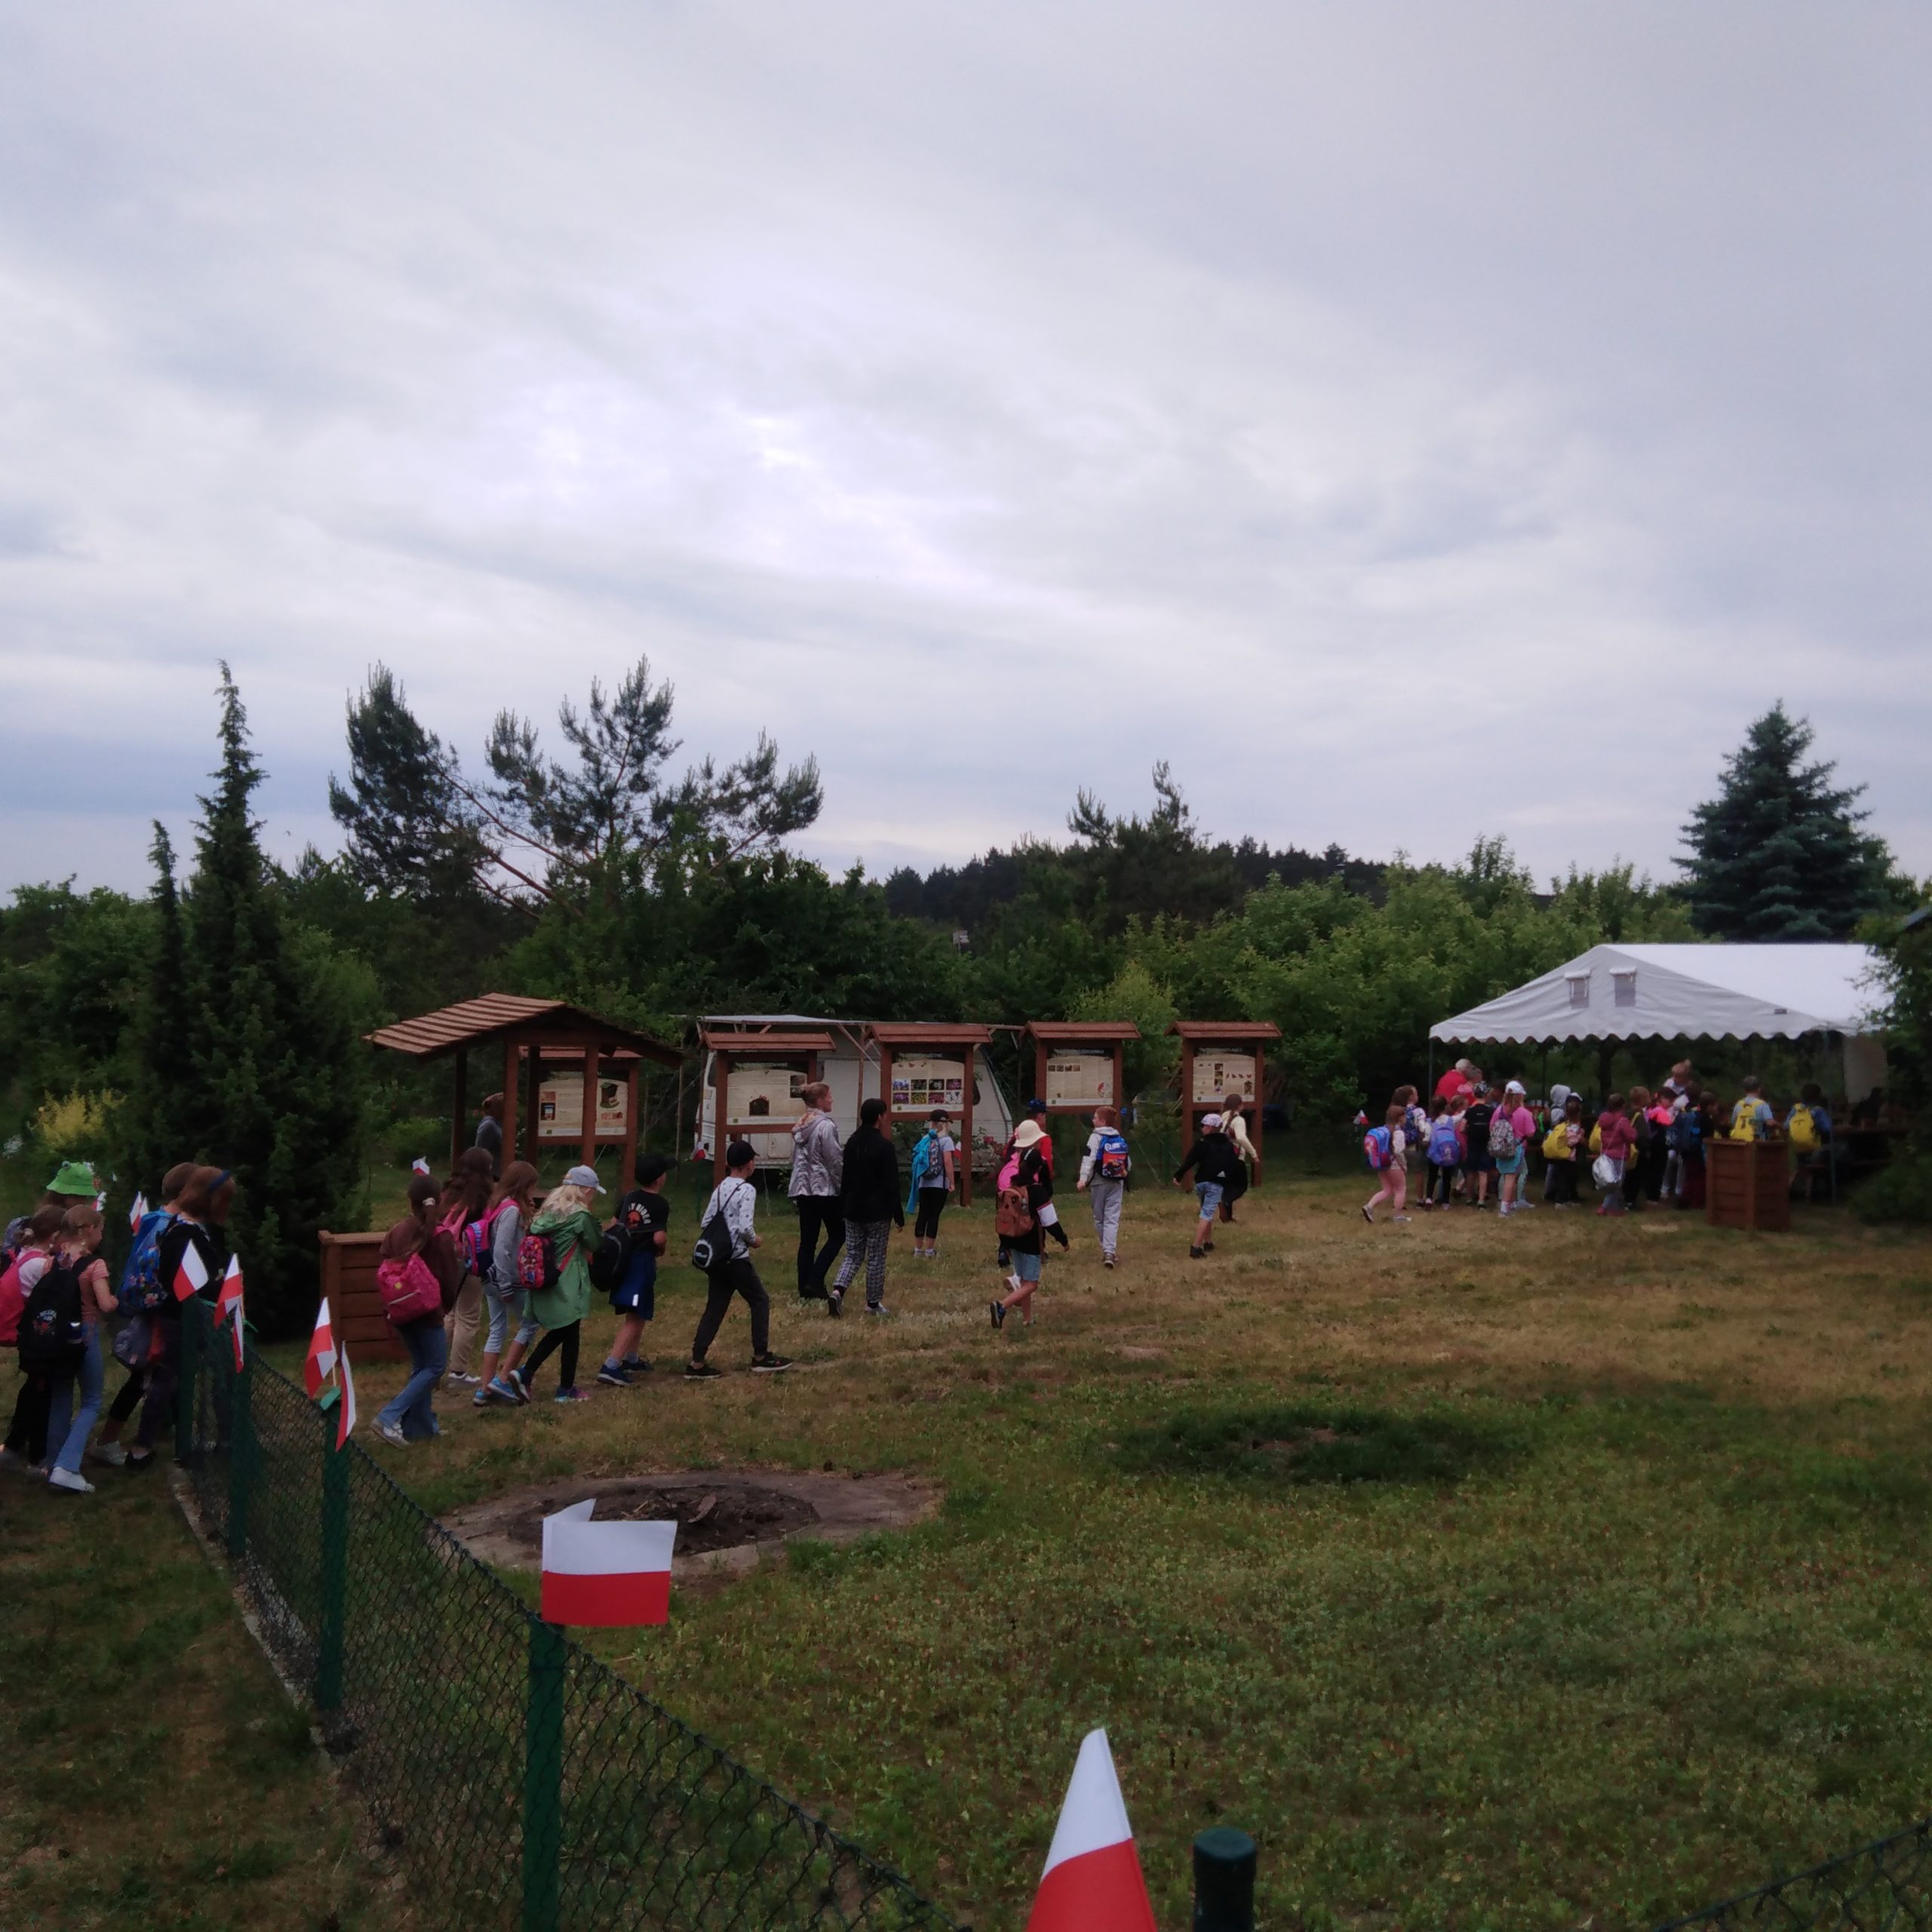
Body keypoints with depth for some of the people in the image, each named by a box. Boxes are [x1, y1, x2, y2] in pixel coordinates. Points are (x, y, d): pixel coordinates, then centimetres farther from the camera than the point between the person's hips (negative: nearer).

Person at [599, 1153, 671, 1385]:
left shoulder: (629, 1198, 8)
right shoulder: (660, 1204, -13)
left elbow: (614, 1225, 11)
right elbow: (659, 1238, -20)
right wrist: (661, 1249, 0)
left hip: (624, 1259, 8)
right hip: (643, 1262, -8)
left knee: (633, 1315, 23)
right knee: (635, 1318, -7)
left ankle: (631, 1359, 35)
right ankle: (611, 1366, -18)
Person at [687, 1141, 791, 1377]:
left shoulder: (720, 1188, 9)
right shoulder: (747, 1190, -14)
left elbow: (705, 1223, 9)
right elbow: (745, 1227, -22)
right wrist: (755, 1240, -4)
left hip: (717, 1258, 7)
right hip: (737, 1259, -7)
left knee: (715, 1308, 9)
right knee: (760, 1302, 9)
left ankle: (696, 1363, 5)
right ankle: (761, 1358, 14)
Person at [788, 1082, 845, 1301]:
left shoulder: (799, 1126, 11)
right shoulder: (826, 1125, -14)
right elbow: (835, 1160, -14)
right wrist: (843, 1186, -4)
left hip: (802, 1188, 7)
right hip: (825, 1188, -7)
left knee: (807, 1240, 8)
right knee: (838, 1235, 6)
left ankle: (805, 1290, 8)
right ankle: (815, 1281, -5)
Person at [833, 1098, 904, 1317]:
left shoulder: (851, 1143, 6)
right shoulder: (885, 1146, -15)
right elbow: (892, 1185, -15)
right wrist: (899, 1216, -8)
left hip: (853, 1210, 6)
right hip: (878, 1212, -5)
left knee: (853, 1255, 12)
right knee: (876, 1258, 6)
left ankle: (838, 1289, -10)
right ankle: (873, 1303, 13)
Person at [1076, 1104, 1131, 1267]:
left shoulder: (1096, 1137, -7)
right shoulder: (1121, 1139, 10)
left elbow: (1089, 1158, -20)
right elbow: (1128, 1163, 14)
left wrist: (1083, 1179, -29)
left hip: (1099, 1183, -4)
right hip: (1117, 1183, 4)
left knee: (1099, 1218, 12)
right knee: (1112, 1218, -3)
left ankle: (1107, 1249, 18)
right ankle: (1110, 1251, -18)